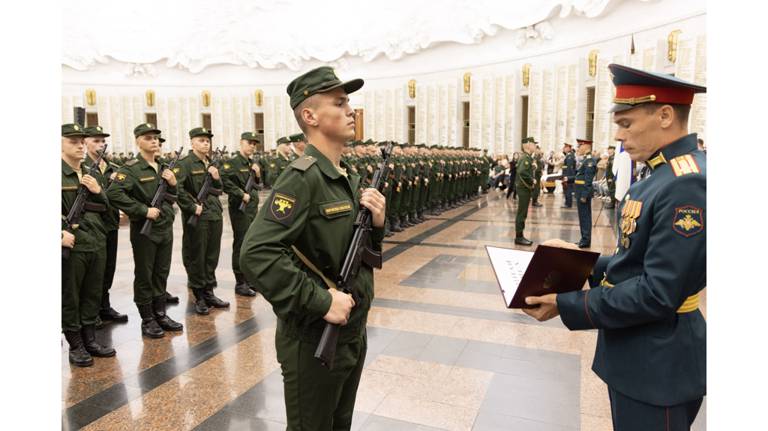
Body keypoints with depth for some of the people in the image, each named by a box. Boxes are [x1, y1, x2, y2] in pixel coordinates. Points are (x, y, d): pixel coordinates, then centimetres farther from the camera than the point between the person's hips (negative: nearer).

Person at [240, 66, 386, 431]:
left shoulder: (351, 177, 7)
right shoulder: (302, 177, -20)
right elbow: (256, 254, -30)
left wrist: (376, 223, -8)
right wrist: (321, 301, -28)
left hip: (354, 331, 8)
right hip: (314, 338, -8)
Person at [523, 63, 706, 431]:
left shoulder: (688, 184, -25)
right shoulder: (666, 174, 7)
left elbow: (658, 294, -27)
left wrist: (566, 305, -23)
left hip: (656, 364, -9)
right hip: (637, 352, 9)